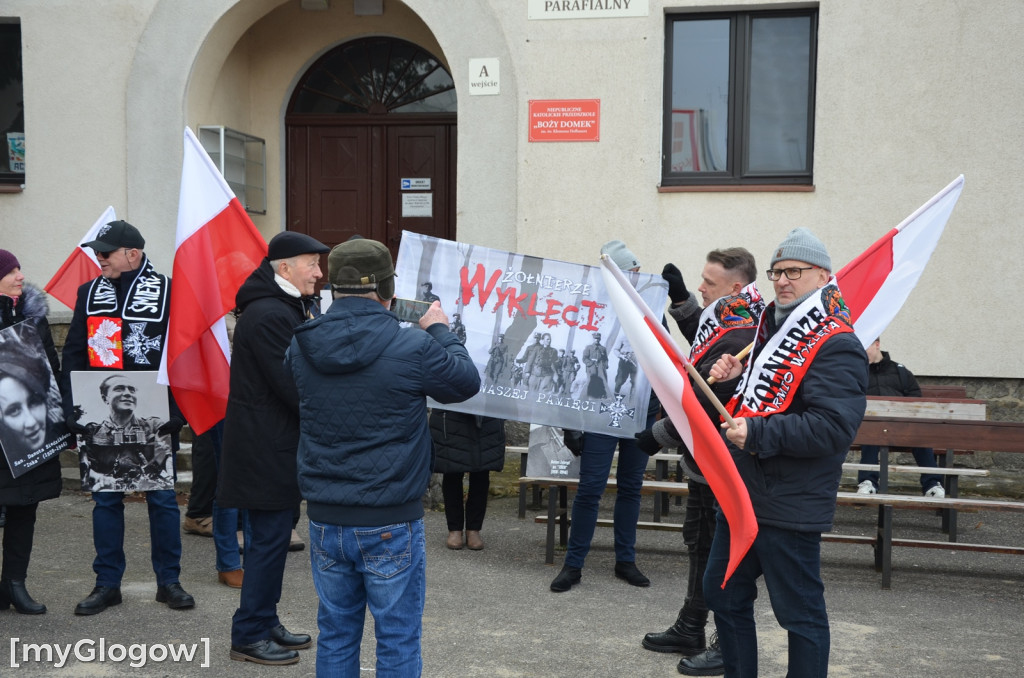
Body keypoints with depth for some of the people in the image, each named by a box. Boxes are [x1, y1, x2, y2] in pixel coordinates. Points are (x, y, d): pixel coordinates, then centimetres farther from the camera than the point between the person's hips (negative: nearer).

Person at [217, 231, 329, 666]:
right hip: (267, 446, -10)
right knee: (269, 537, -1)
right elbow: (291, 386, -22)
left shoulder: (294, 307, 13)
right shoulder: (270, 315, -20)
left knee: (272, 536, 17)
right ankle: (249, 635, 11)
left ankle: (265, 622, 29)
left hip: (274, 442, 10)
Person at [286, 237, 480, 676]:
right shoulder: (412, 348, -18)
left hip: (325, 520, 5)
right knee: (398, 643, 9)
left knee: (335, 635, 18)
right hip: (391, 524, -4)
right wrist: (440, 331, 15)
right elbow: (468, 382, -2)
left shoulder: (301, 346, -4)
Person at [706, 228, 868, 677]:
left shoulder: (836, 346, -16)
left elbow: (832, 428, -27)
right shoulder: (772, 327, 14)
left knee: (801, 615, 4)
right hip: (741, 496, 10)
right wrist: (733, 376, 11)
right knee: (723, 593, 19)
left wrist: (757, 433, -26)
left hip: (788, 509, -10)